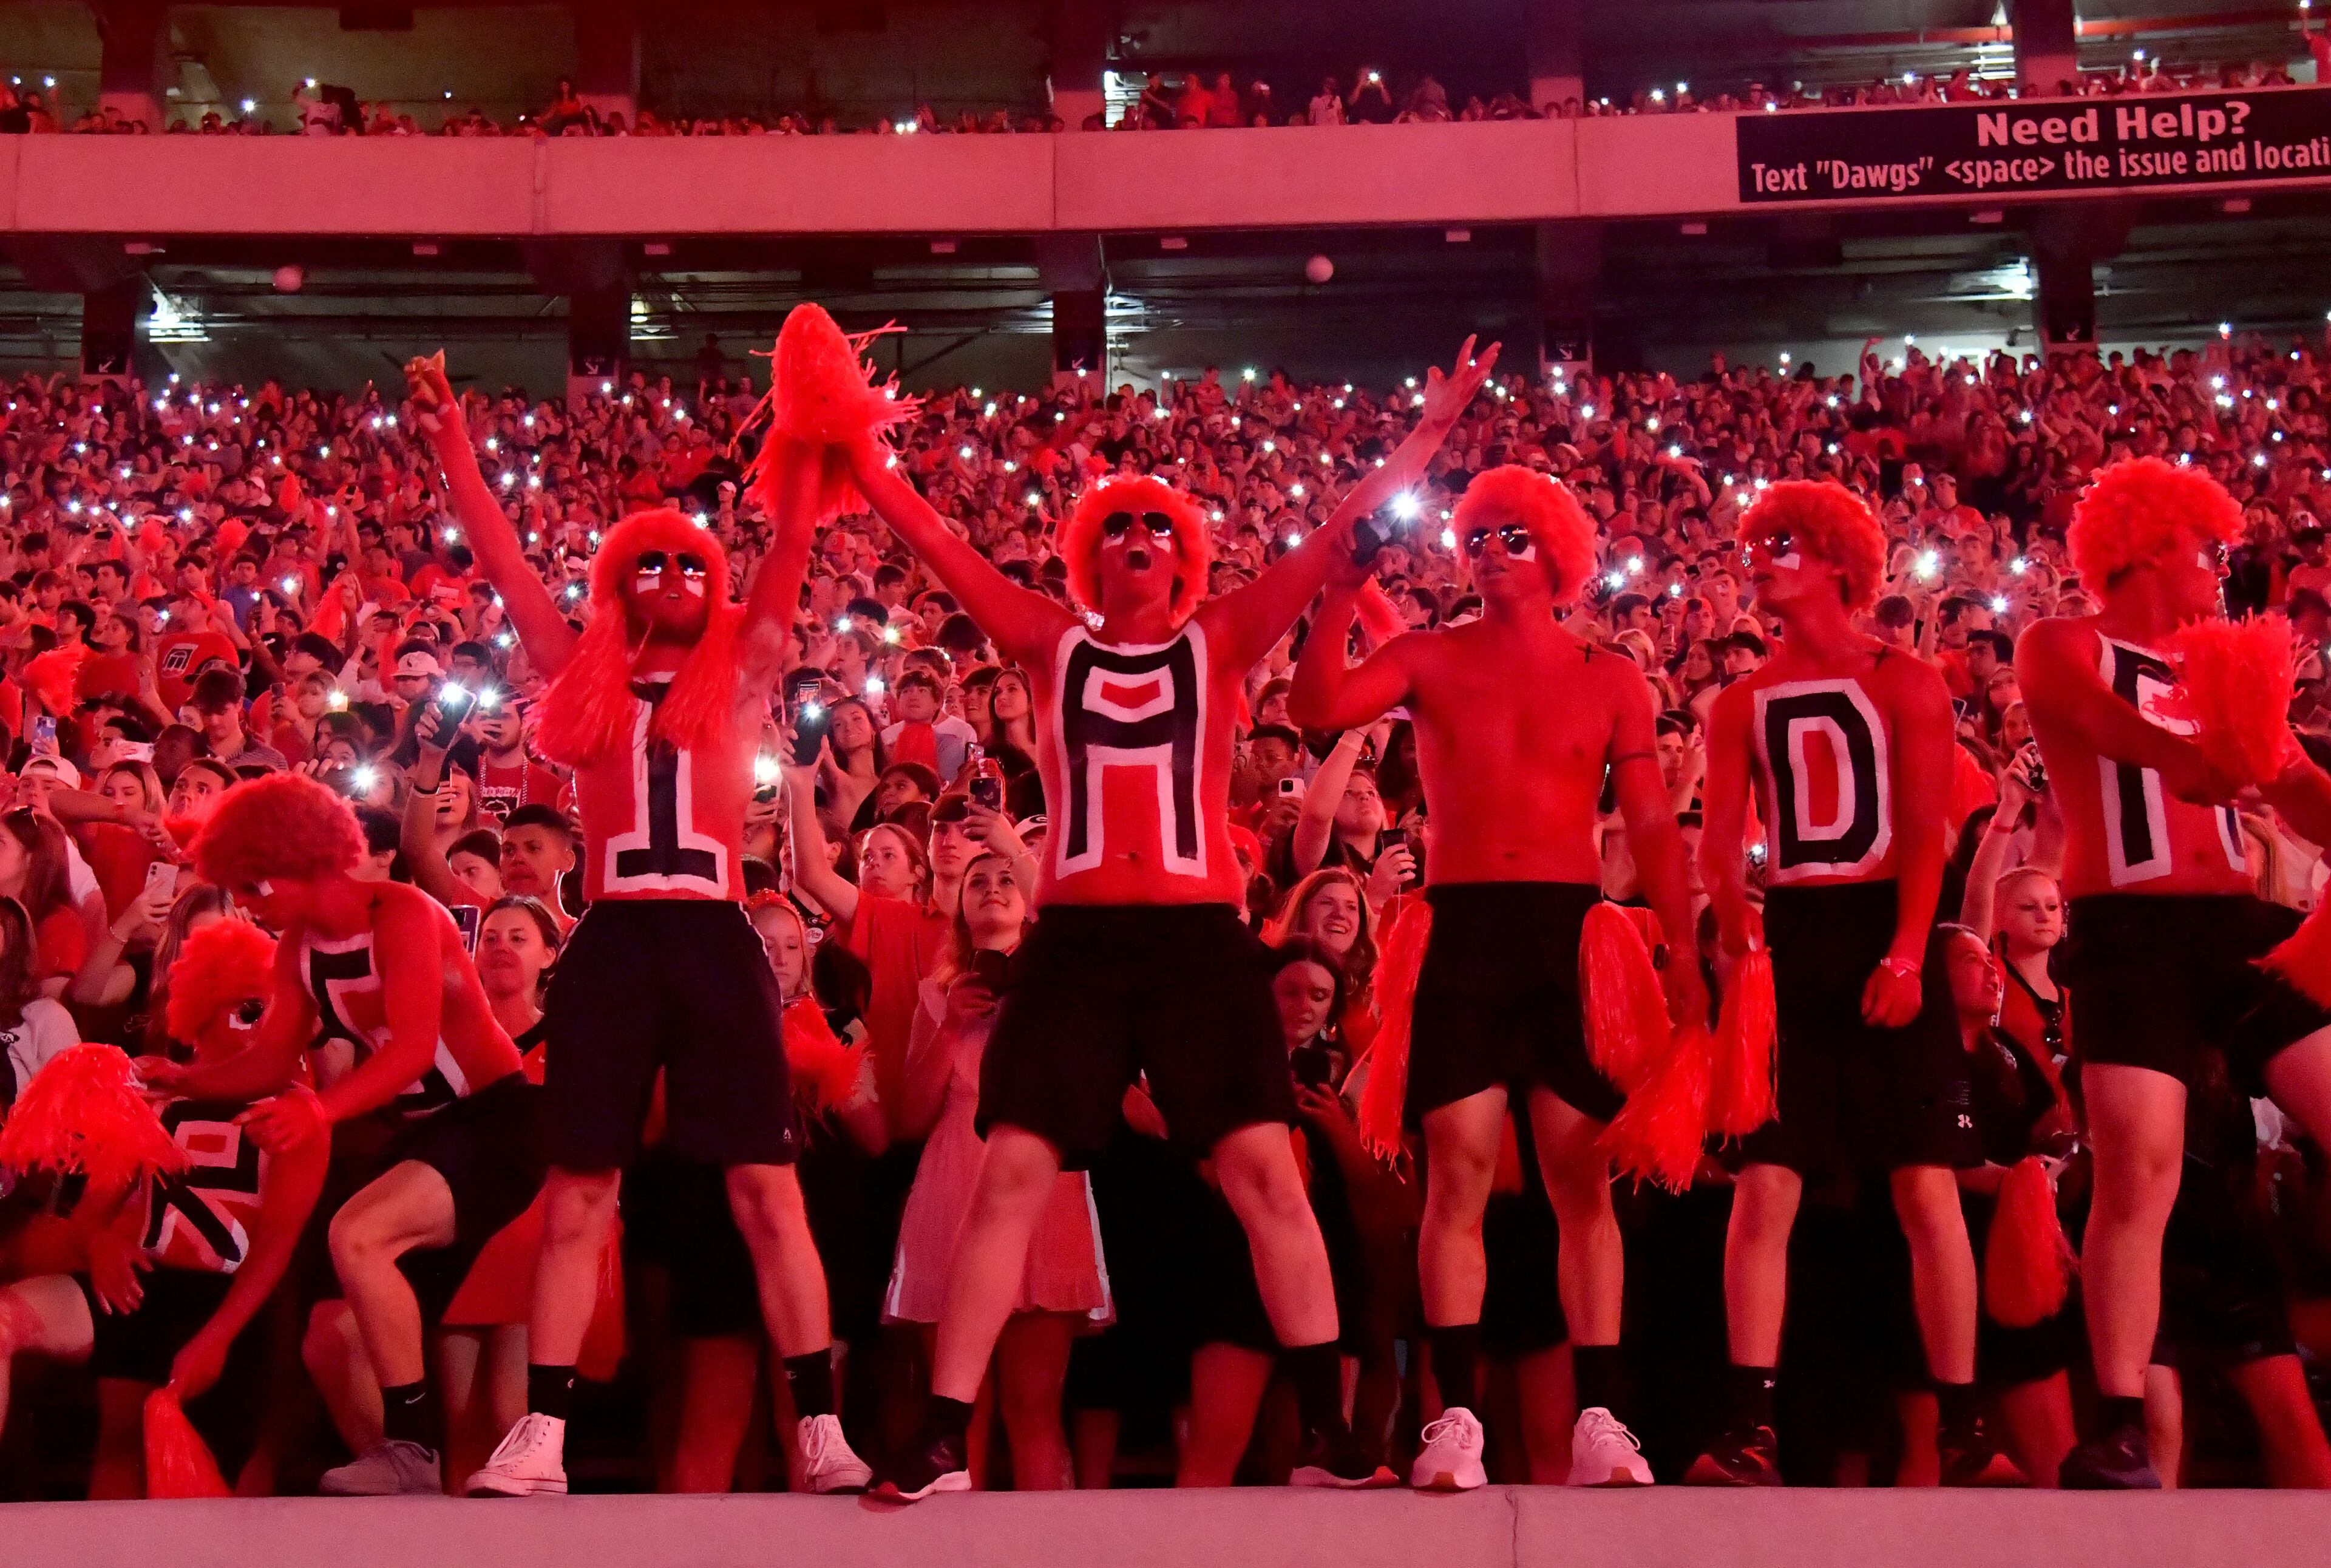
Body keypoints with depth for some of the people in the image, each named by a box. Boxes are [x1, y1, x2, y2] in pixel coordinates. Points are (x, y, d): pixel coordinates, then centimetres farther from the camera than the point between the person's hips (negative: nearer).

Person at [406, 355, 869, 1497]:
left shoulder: (740, 673, 12)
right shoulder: (588, 681, 14)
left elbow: (791, 546, 7)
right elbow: (502, 563, 13)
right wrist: (453, 446, 10)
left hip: (714, 938, -1)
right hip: (611, 941, 1)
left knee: (766, 1189, -2)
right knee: (577, 1195, 3)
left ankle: (821, 1429, 1)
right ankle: (540, 1437, 8)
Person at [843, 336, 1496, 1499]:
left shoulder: (1220, 642, 10)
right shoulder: (1052, 645, 12)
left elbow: (1336, 537, 7)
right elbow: (940, 550, 8)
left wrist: (1428, 431, 5)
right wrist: (864, 466, 1)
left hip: (1199, 936, 0)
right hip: (1075, 940, 0)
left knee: (1265, 1169, -5)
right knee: (1013, 1174, -4)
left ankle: (1328, 1434, 4)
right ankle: (940, 1444, 1)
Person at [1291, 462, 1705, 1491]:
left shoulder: (1609, 681, 11)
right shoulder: (1431, 658, 9)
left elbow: (1653, 830, 8)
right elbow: (1317, 707, -8)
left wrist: (1683, 957, 0)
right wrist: (1347, 586, -13)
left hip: (1574, 926, 1)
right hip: (1464, 928, 0)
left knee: (1582, 1177, 0)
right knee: (1459, 1172, -6)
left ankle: (1600, 1420, 3)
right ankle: (1456, 1418, -3)